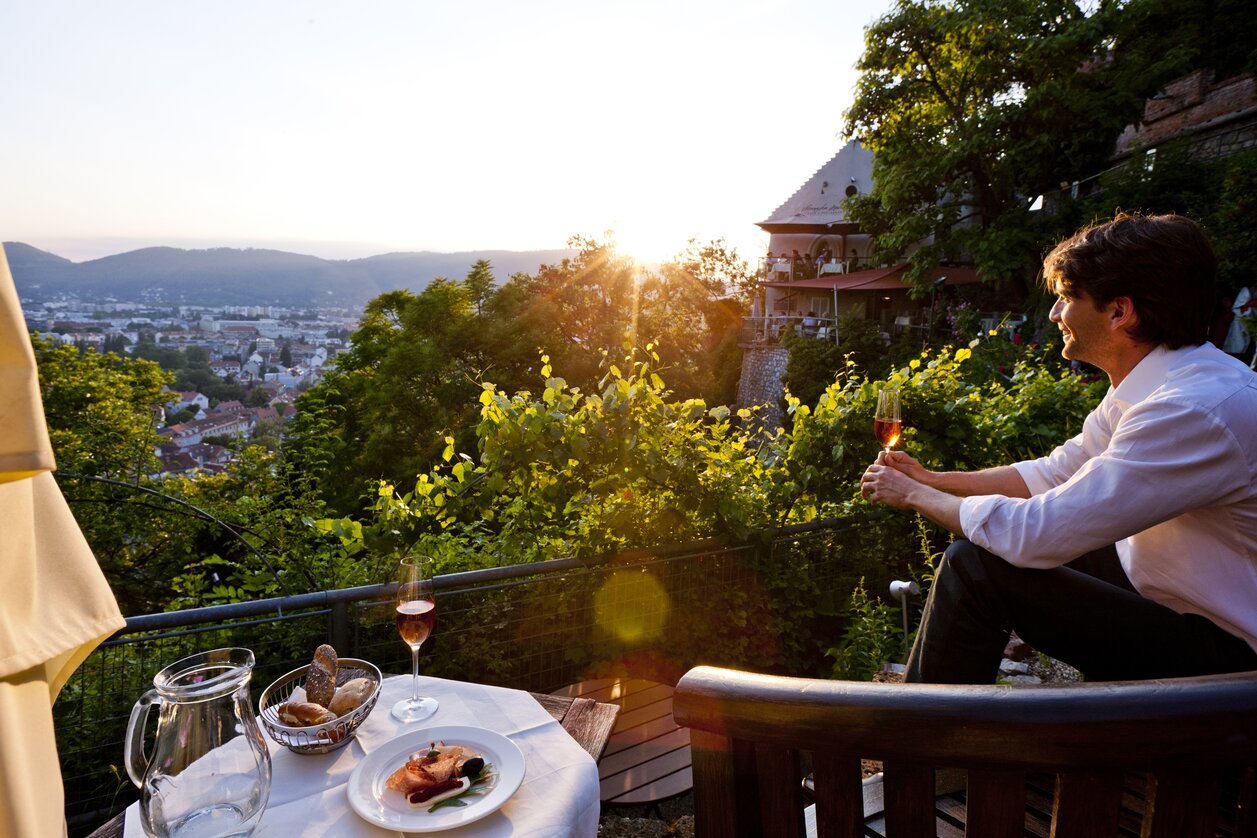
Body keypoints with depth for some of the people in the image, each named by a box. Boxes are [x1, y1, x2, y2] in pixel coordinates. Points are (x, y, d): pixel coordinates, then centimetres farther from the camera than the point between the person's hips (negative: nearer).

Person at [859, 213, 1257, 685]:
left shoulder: (1194, 412, -31)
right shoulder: (1147, 382, 1)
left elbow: (1038, 534, -30)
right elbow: (1054, 473, 12)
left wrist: (915, 496, -15)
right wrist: (933, 479, 5)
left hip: (1217, 653, -9)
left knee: (975, 569, -19)